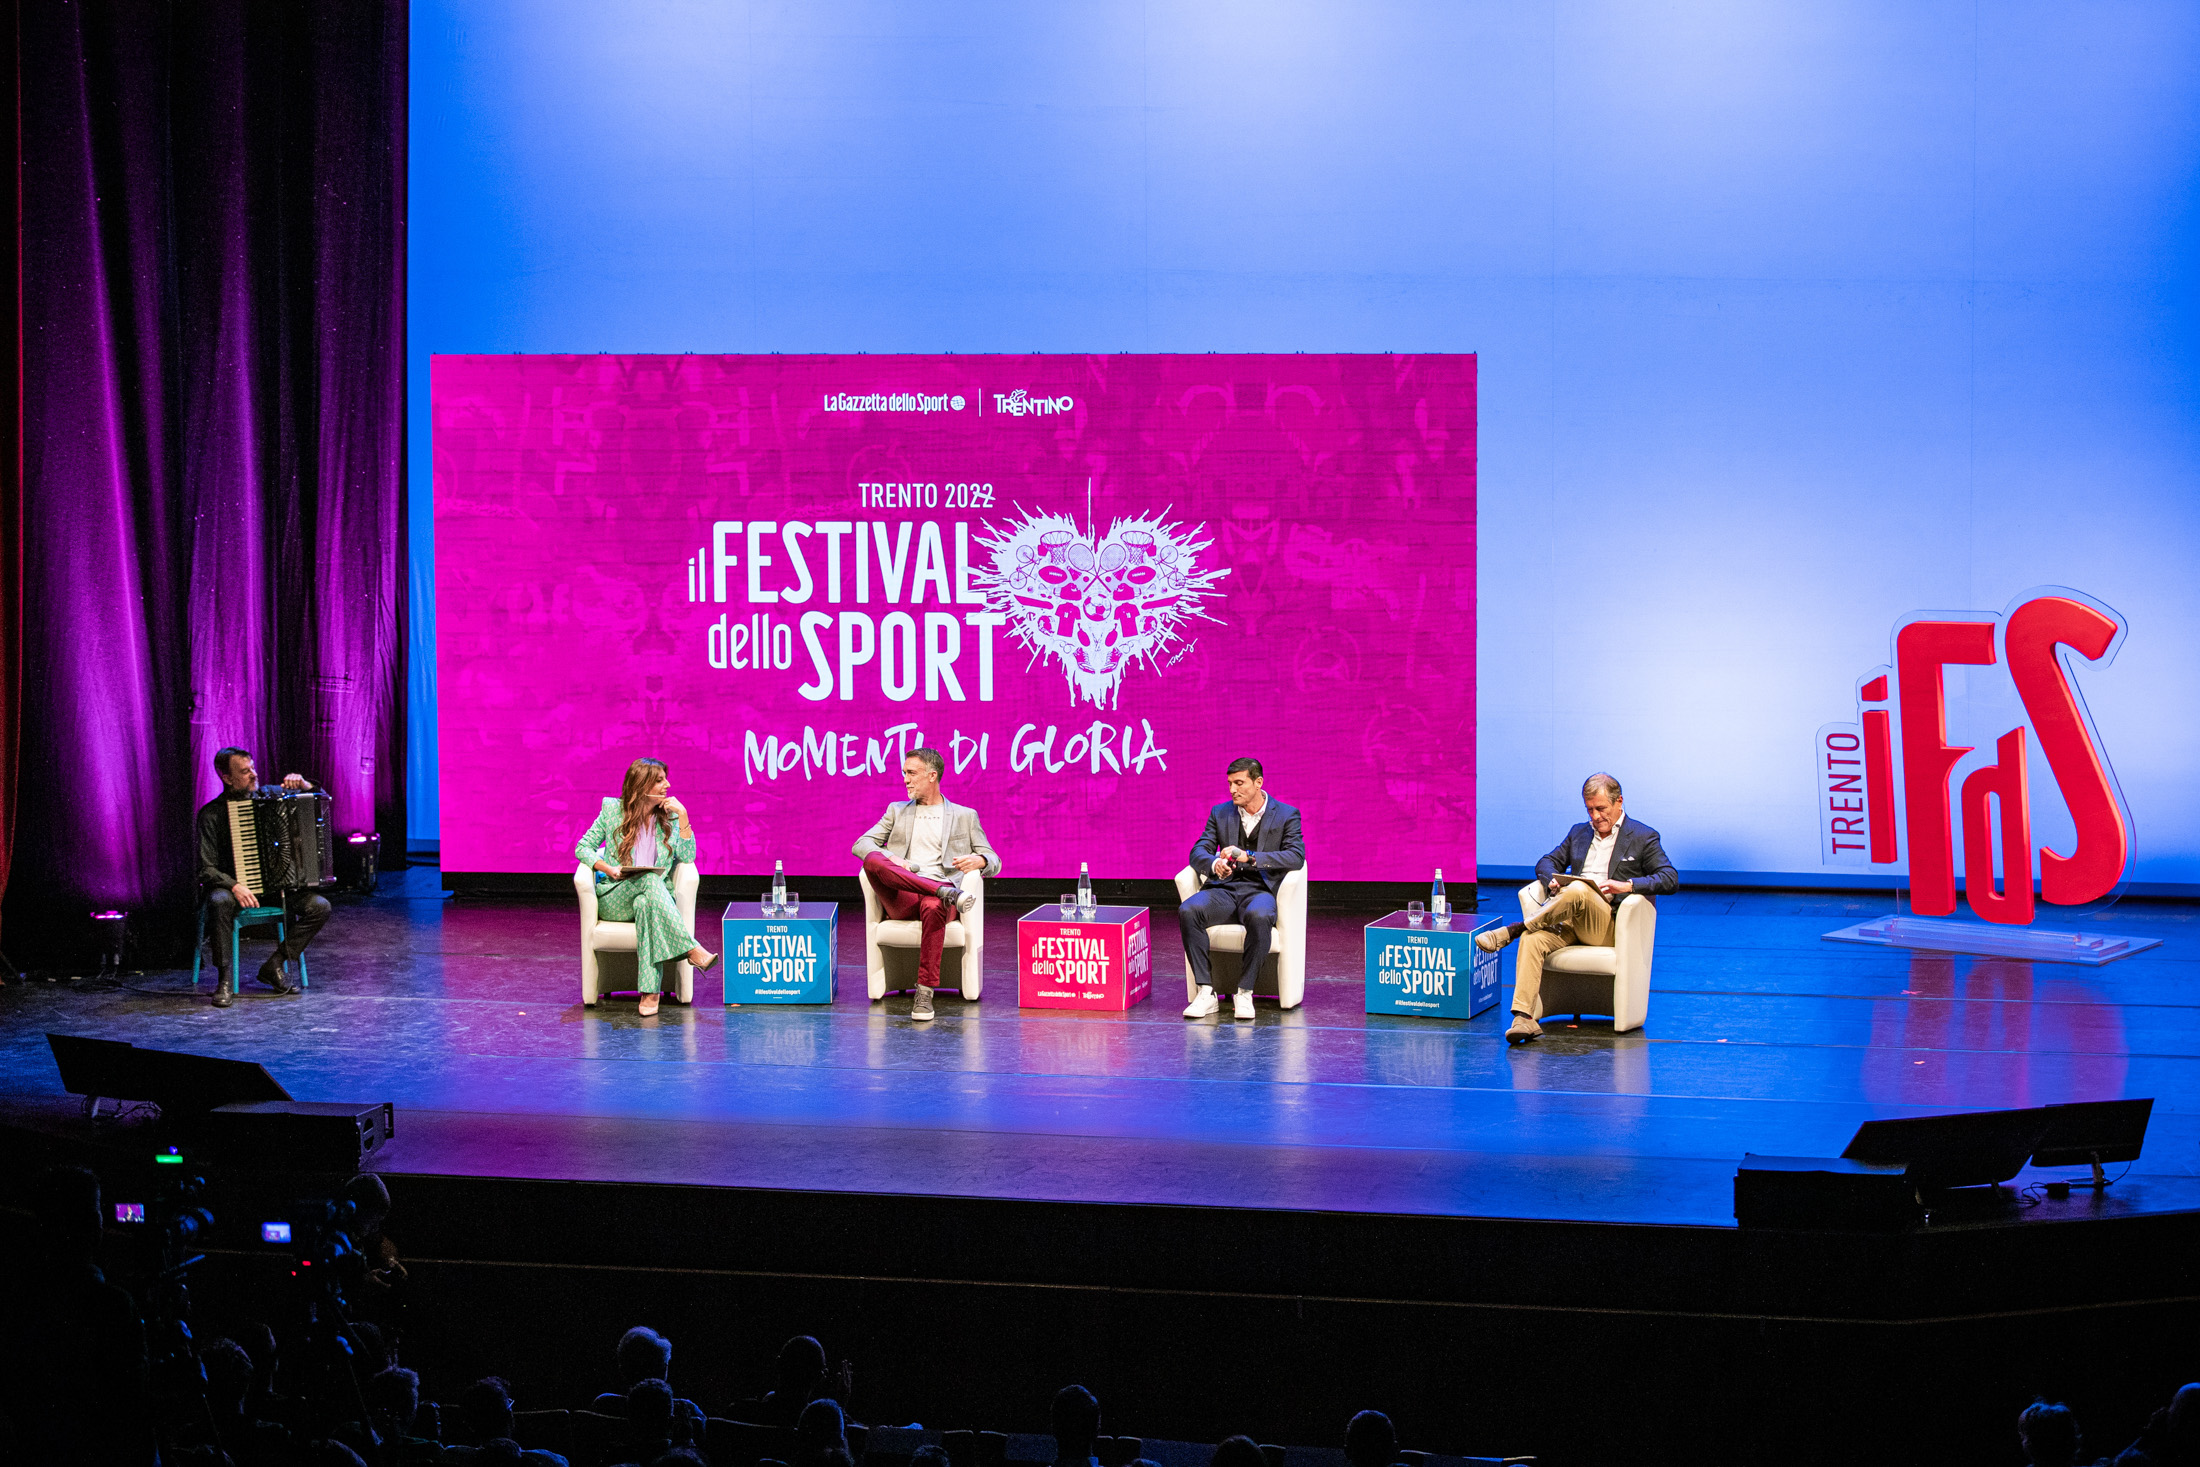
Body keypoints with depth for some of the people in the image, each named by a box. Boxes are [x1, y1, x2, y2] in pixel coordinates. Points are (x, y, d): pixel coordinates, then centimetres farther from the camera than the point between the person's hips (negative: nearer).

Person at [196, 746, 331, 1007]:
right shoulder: (211, 814, -6)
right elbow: (206, 868, -11)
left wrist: (302, 785, -8)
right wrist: (235, 886, -29)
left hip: (273, 885, 4)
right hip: (230, 885, -4)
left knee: (320, 906, -20)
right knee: (220, 902, -39)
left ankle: (274, 965, -7)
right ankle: (225, 980, -27)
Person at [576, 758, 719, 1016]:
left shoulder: (670, 816, 10)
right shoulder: (612, 809, 4)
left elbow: (687, 856, -2)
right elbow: (583, 848, 6)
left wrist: (683, 816, -7)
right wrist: (607, 868, -12)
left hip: (653, 896, 1)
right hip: (613, 897, -1)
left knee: (646, 905, -38)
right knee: (650, 879, -35)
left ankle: (650, 992, -48)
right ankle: (692, 949, -48)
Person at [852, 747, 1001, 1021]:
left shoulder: (965, 816, 21)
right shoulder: (897, 811, 27)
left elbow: (994, 863, 17)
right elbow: (861, 844, 15)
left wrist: (979, 861, -10)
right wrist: (888, 858, -9)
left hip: (937, 898, -2)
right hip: (901, 900, 2)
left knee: (933, 908, -42)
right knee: (873, 861, -31)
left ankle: (925, 993, -40)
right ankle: (947, 892, -36)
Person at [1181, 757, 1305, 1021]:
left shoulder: (1286, 815, 5)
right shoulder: (1220, 813, 15)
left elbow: (1296, 856, -8)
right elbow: (1199, 851, 7)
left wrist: (1249, 857, -19)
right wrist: (1214, 864, -19)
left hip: (1259, 890, -3)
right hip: (1224, 889, 3)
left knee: (1258, 917, -40)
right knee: (1188, 911, -30)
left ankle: (1244, 993, -27)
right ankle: (1206, 992, -26)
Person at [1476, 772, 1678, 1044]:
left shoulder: (1644, 837, 8)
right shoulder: (1579, 833, 24)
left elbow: (1670, 879, -2)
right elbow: (1547, 861, 25)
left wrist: (1628, 885, -18)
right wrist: (1552, 880, 0)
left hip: (1610, 926, -4)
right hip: (1571, 920, 5)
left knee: (1578, 890, -37)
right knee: (1533, 939, -29)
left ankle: (1514, 930, -27)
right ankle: (1524, 1017, -39)